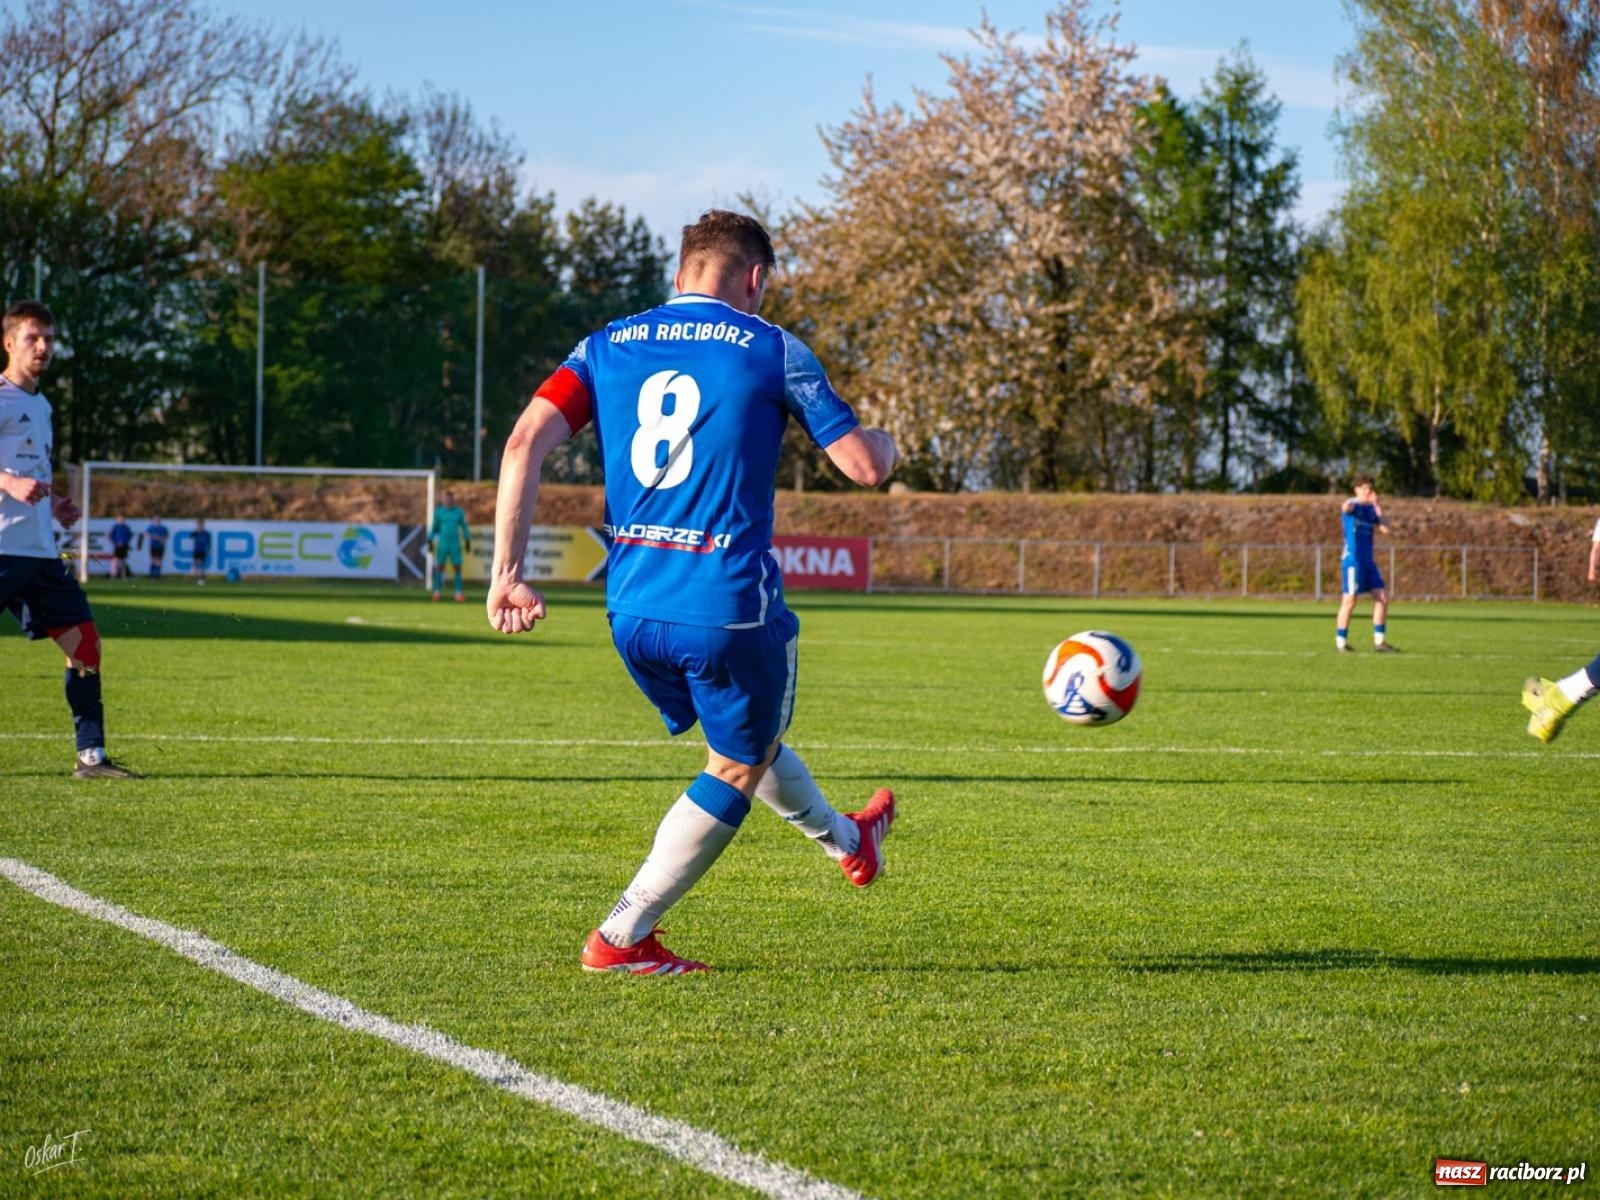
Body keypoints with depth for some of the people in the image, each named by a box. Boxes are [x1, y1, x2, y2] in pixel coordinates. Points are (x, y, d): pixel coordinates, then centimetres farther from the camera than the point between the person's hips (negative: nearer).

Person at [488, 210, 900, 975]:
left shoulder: (606, 348, 9)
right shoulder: (773, 351, -1)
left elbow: (525, 443, -5)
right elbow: (864, 466, 2)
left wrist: (506, 574, -5)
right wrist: (887, 444, 27)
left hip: (632, 610, 6)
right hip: (728, 609, -5)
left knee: (746, 734, 29)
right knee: (736, 772, 15)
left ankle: (842, 839, 53)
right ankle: (622, 937, 7)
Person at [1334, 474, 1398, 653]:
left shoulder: (1371, 509, 14)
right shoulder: (1353, 505, -6)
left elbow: (1384, 529, 2)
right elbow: (1346, 508, -30)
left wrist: (1376, 504, 1)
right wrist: (1348, 506, -50)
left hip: (1368, 561, 7)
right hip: (1352, 559, -7)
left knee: (1382, 597, 4)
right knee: (1350, 600, -8)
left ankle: (1379, 641, 11)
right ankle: (1340, 642, 0)